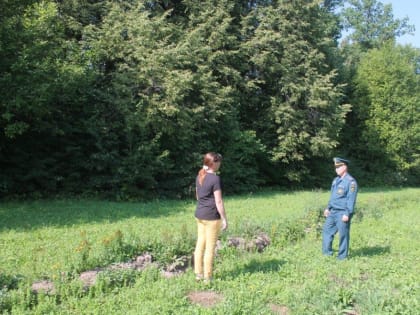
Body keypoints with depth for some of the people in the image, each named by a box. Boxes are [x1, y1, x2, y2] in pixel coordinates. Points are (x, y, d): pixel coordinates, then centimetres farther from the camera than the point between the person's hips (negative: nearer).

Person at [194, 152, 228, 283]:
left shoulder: (199, 176, 6)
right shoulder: (215, 179, -17)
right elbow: (218, 201, -17)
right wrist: (224, 219, -10)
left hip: (199, 214, 8)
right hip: (212, 216, -7)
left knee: (200, 244, 14)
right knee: (210, 247, 2)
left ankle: (198, 273, 22)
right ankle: (207, 277, 11)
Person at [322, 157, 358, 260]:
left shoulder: (351, 182, -13)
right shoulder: (336, 180, 14)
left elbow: (351, 199, -17)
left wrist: (347, 214, -20)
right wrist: (328, 208, 20)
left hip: (343, 213, -9)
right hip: (333, 212, 9)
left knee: (343, 234, 0)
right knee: (327, 230, 12)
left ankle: (342, 256, 11)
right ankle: (327, 253, 21)